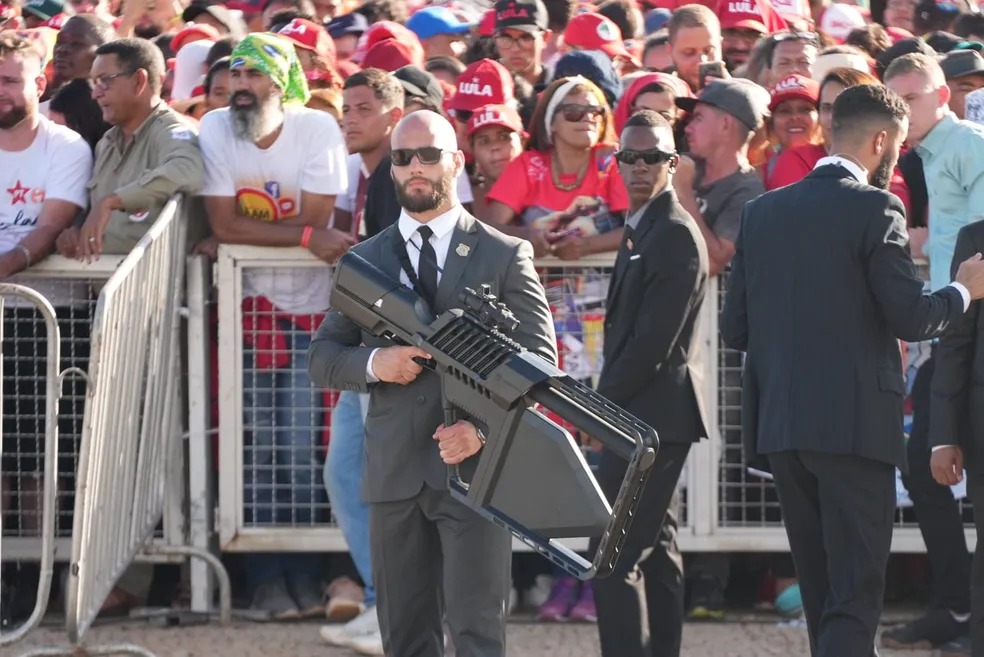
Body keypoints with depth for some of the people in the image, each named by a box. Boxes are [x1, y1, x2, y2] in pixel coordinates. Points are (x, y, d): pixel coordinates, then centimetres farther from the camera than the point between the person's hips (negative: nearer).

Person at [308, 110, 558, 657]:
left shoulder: (506, 257, 4)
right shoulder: (365, 261, 13)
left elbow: (540, 361, -1)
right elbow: (322, 358, 13)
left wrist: (485, 429, -15)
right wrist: (372, 363, -10)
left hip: (475, 468, -4)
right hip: (394, 472, 4)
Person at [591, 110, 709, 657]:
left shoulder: (675, 233, -15)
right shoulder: (644, 229, 16)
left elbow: (653, 342, -20)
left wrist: (605, 405, -13)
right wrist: (606, 403, 11)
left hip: (652, 413, -11)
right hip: (650, 416, 11)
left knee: (616, 558, -14)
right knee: (656, 554, 13)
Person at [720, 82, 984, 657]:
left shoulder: (763, 212, 9)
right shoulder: (874, 208, -9)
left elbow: (734, 328, 9)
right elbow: (913, 317, -14)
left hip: (779, 422, 6)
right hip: (854, 424, -6)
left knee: (822, 593, 16)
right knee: (855, 595, -6)